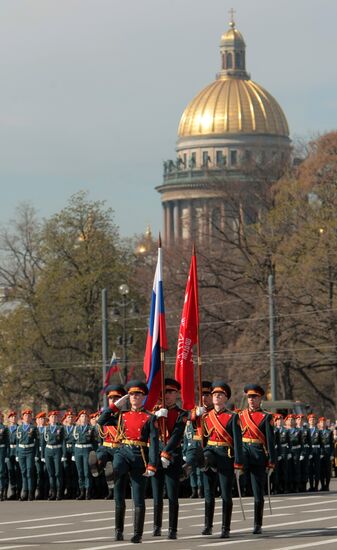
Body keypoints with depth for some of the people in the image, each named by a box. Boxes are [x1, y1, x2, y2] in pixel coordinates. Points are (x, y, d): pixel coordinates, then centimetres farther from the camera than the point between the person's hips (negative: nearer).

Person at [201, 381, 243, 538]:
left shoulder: (232, 417, -2)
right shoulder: (206, 416, 10)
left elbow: (237, 442, -5)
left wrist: (238, 465, -10)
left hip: (226, 456, -3)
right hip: (209, 455, 3)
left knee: (226, 494, 0)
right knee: (209, 494, 6)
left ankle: (225, 529, 5)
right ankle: (208, 526, 15)